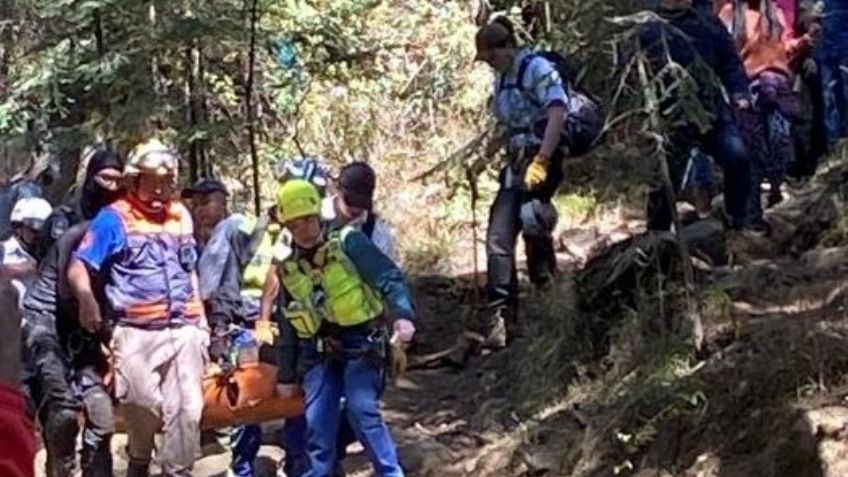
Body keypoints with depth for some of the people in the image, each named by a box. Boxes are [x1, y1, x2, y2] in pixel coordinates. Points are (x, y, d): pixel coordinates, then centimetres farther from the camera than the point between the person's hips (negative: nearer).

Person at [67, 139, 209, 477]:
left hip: (184, 330, 4)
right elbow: (78, 268, -11)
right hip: (137, 333, -4)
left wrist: (202, 318, 17)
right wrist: (88, 302, -28)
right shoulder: (114, 218, -4)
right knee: (142, 405, 1)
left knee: (187, 407, 2)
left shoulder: (181, 215, 12)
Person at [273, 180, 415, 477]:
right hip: (320, 352, 5)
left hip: (361, 344, -5)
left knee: (362, 410, -18)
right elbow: (288, 326, 17)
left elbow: (389, 278, -14)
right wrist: (286, 376, 19)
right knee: (317, 422, 0)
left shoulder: (348, 242, -8)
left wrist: (402, 315, -32)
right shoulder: (287, 269, 9)